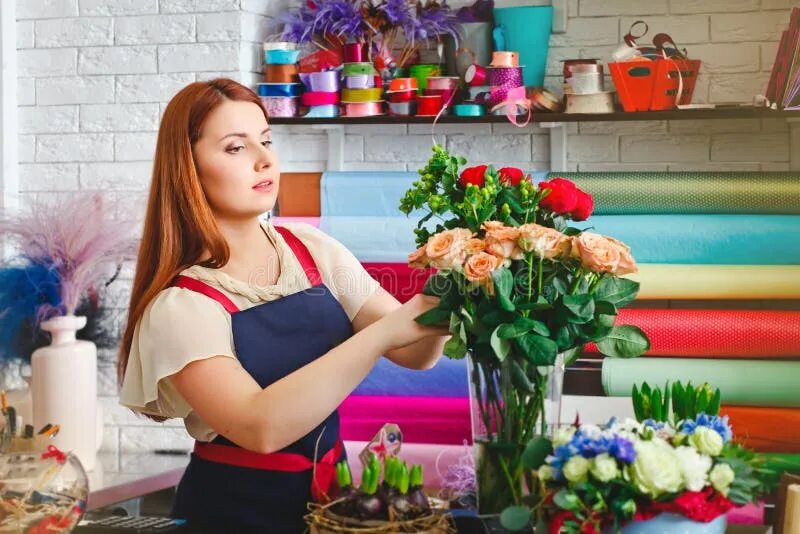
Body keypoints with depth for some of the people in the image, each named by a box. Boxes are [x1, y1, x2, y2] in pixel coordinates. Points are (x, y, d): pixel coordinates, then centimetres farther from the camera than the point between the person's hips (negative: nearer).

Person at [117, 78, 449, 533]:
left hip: (329, 493, 4)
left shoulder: (311, 250, 1)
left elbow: (416, 353, -2)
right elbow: (261, 425, -28)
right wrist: (384, 331, -32)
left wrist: (437, 307, -23)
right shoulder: (179, 305, -14)